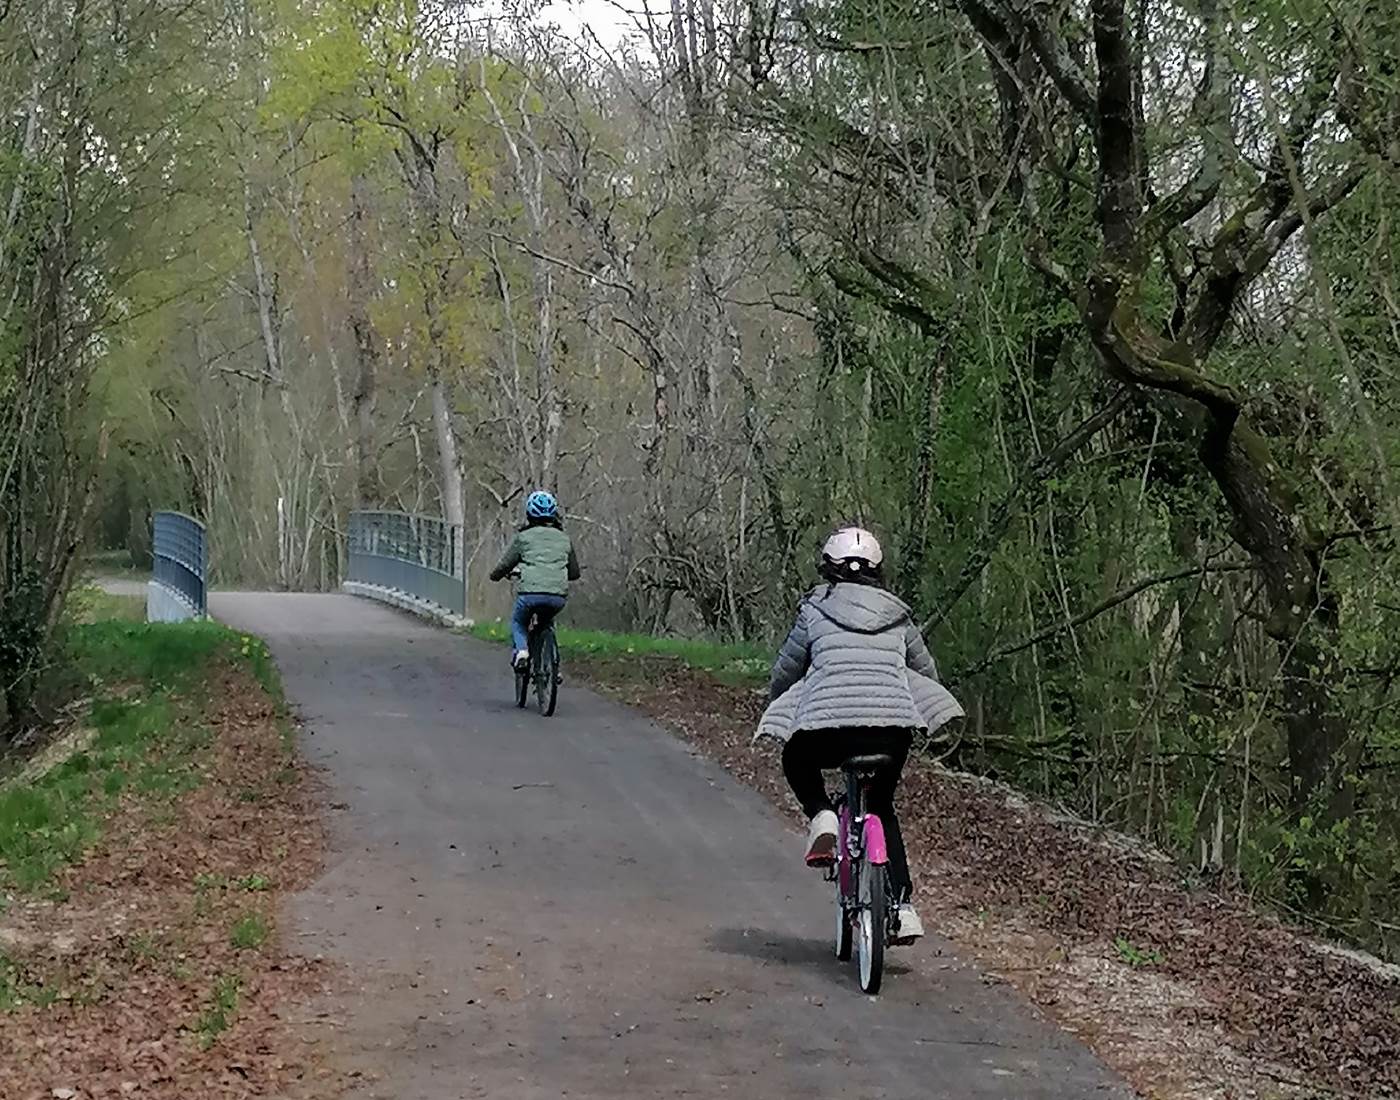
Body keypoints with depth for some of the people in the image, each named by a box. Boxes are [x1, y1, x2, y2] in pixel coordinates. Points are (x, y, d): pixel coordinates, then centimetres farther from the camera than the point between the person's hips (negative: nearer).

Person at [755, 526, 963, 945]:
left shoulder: (815, 609, 11)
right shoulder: (897, 614, 20)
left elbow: (785, 671, 17)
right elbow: (928, 672, 28)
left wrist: (775, 706, 37)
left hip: (828, 724, -3)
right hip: (895, 724, 3)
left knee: (797, 761, 30)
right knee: (881, 804, 25)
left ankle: (821, 816, 1)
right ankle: (904, 906, 16)